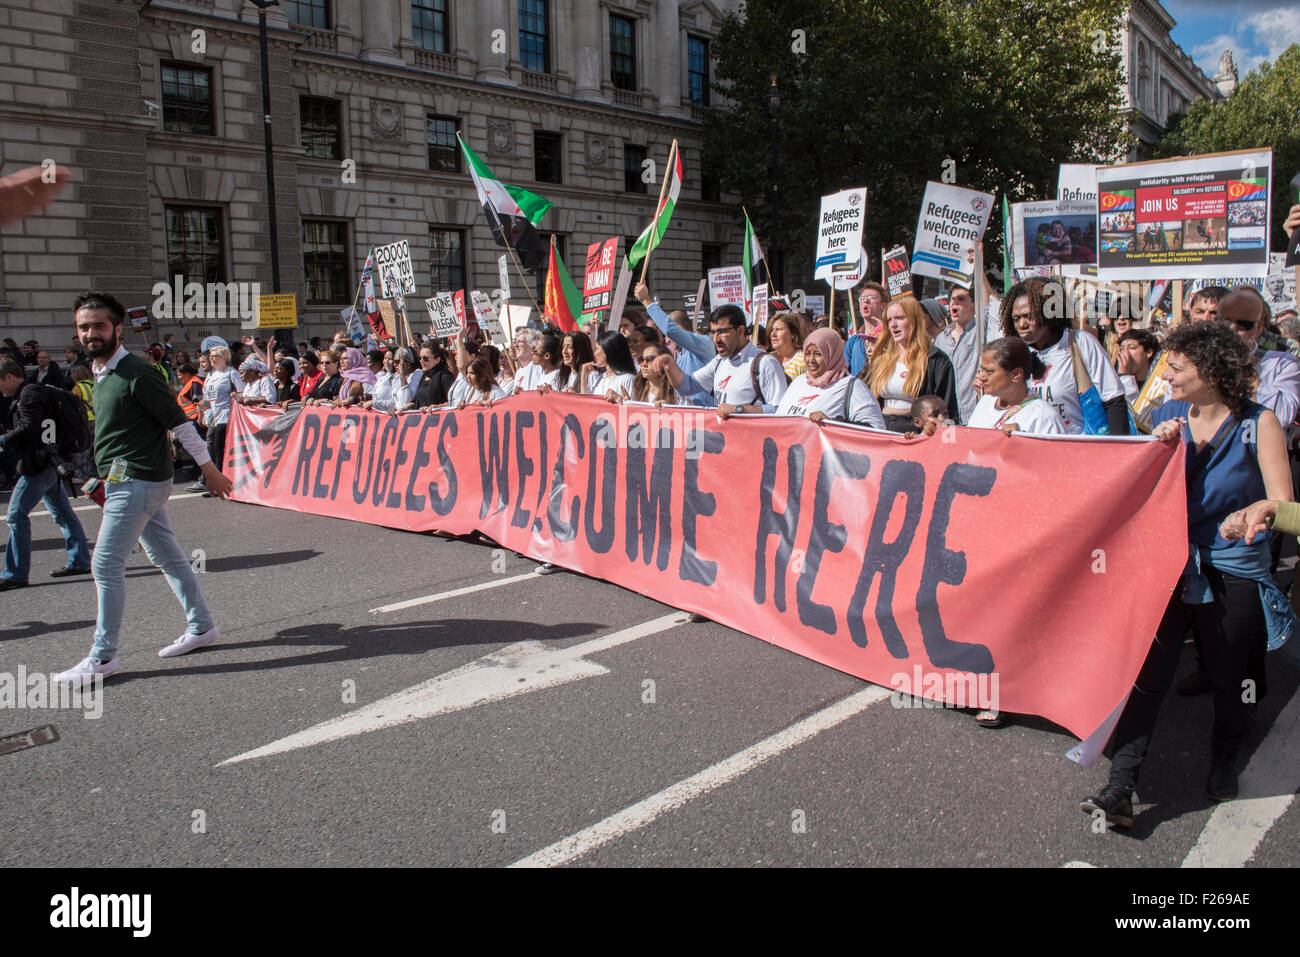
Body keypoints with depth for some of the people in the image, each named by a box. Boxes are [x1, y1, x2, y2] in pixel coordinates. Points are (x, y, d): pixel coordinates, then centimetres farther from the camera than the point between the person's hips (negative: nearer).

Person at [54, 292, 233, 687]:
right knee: (167, 555, 14)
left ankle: (102, 656, 3)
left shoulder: (136, 373, -15)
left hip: (138, 482, -9)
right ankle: (201, 626, 23)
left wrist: (209, 468, -11)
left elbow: (180, 423, -14)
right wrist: (105, 477, 23)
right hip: (127, 481, 9)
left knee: (106, 565, -6)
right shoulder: (101, 375, 14)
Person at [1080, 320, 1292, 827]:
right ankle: (1120, 789, -5)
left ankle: (1224, 762, 40)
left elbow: (1282, 504, -10)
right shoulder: (1167, 415, 4)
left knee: (1228, 678, 14)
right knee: (1148, 674, -4)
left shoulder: (1259, 423, -6)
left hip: (1232, 572, -2)